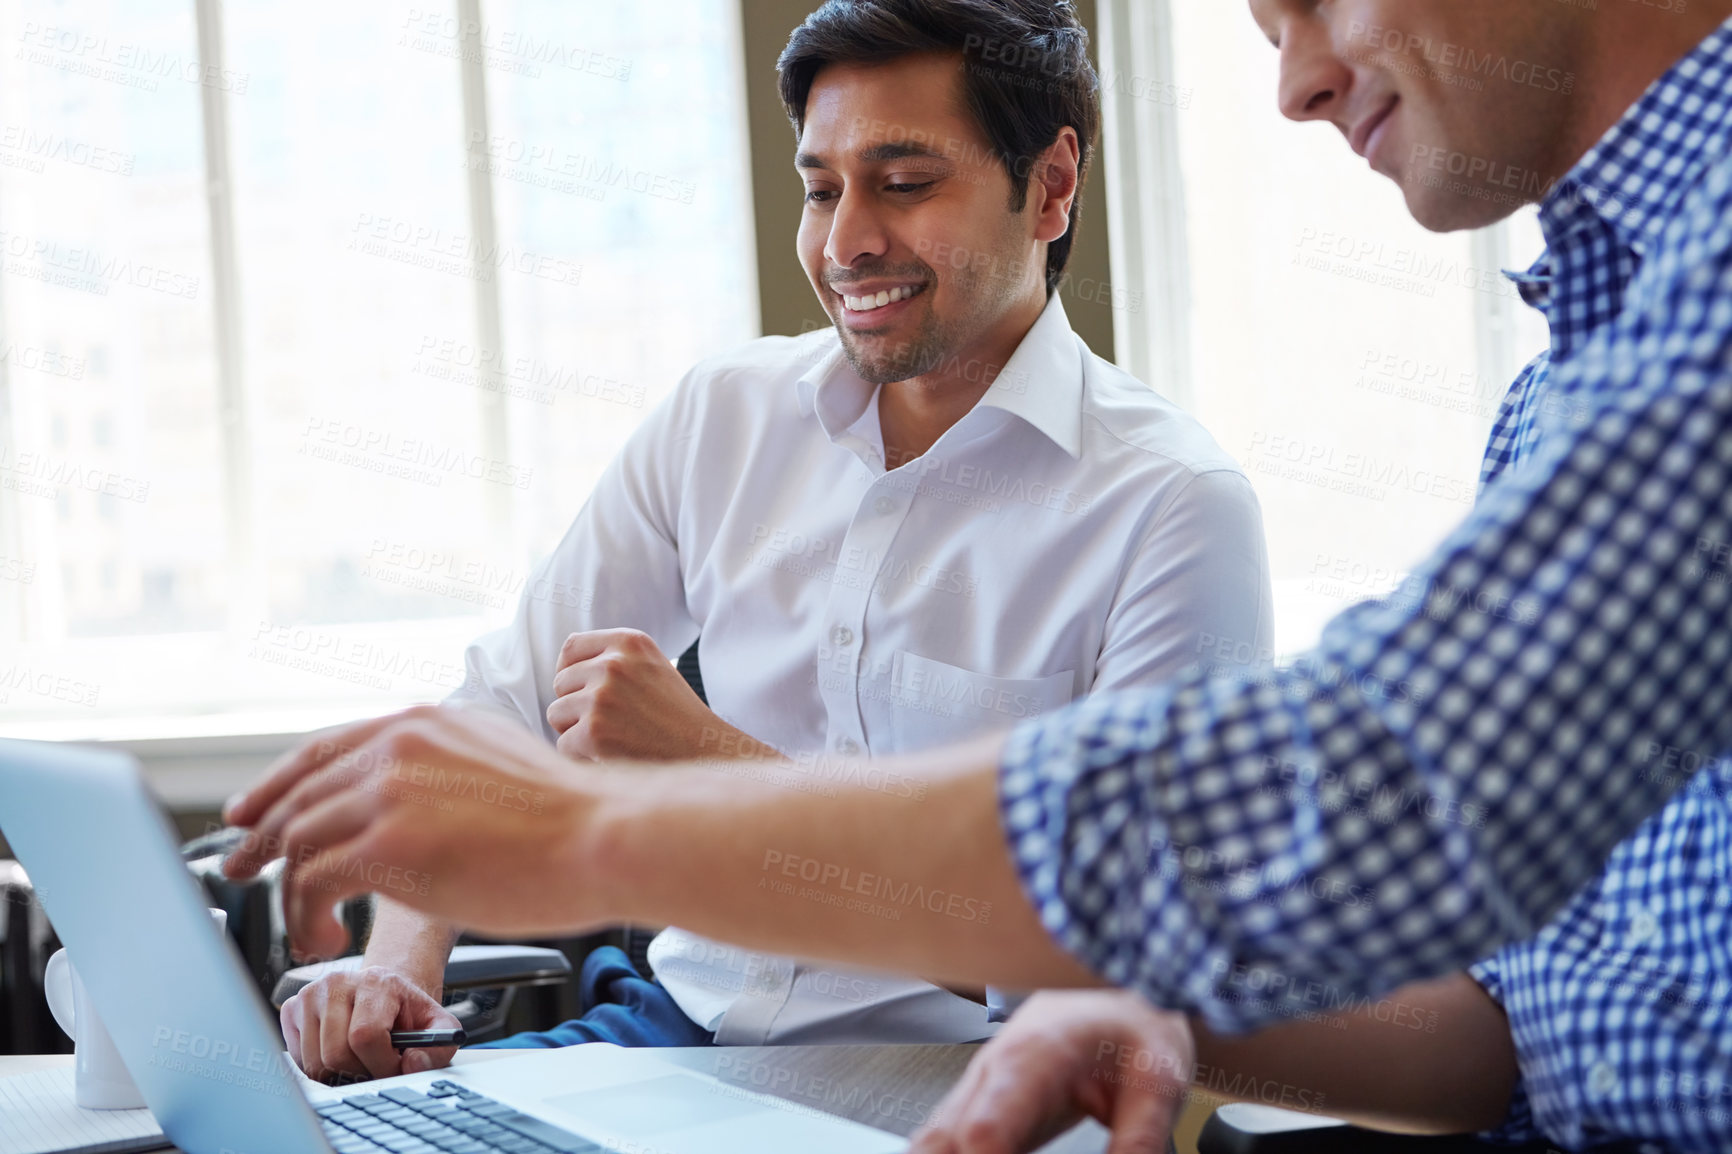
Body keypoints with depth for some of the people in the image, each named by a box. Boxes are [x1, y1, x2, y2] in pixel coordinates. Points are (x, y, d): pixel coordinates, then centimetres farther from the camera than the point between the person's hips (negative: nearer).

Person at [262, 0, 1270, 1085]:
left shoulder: (1174, 508, -11)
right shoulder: (724, 415, 7)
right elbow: (503, 712, 9)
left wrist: (714, 760, -21)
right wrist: (402, 958, -12)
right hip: (680, 1022, 5)